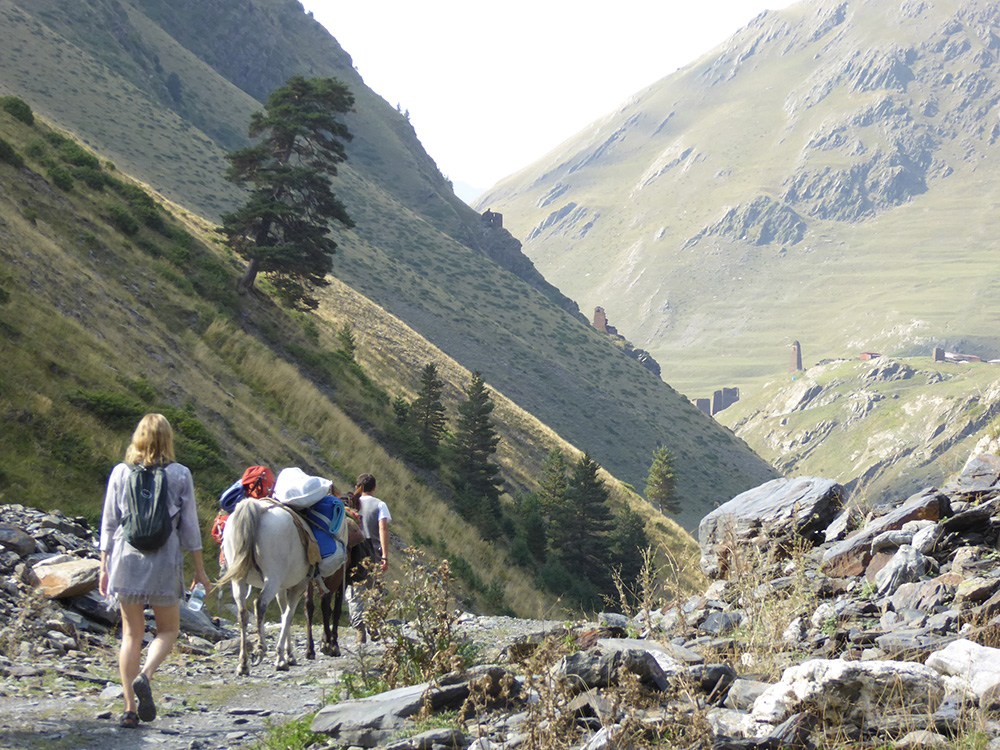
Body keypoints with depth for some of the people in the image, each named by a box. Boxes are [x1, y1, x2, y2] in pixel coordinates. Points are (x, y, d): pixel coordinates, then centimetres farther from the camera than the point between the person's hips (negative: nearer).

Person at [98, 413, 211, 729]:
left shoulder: (120, 473, 1)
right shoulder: (180, 475, -2)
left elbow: (109, 523, 4)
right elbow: (189, 526, 0)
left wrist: (104, 566, 13)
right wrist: (199, 569, 8)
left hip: (126, 558, 2)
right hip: (164, 560, -2)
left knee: (131, 633, 10)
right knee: (168, 630, 14)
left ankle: (130, 708, 5)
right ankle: (144, 676, -14)